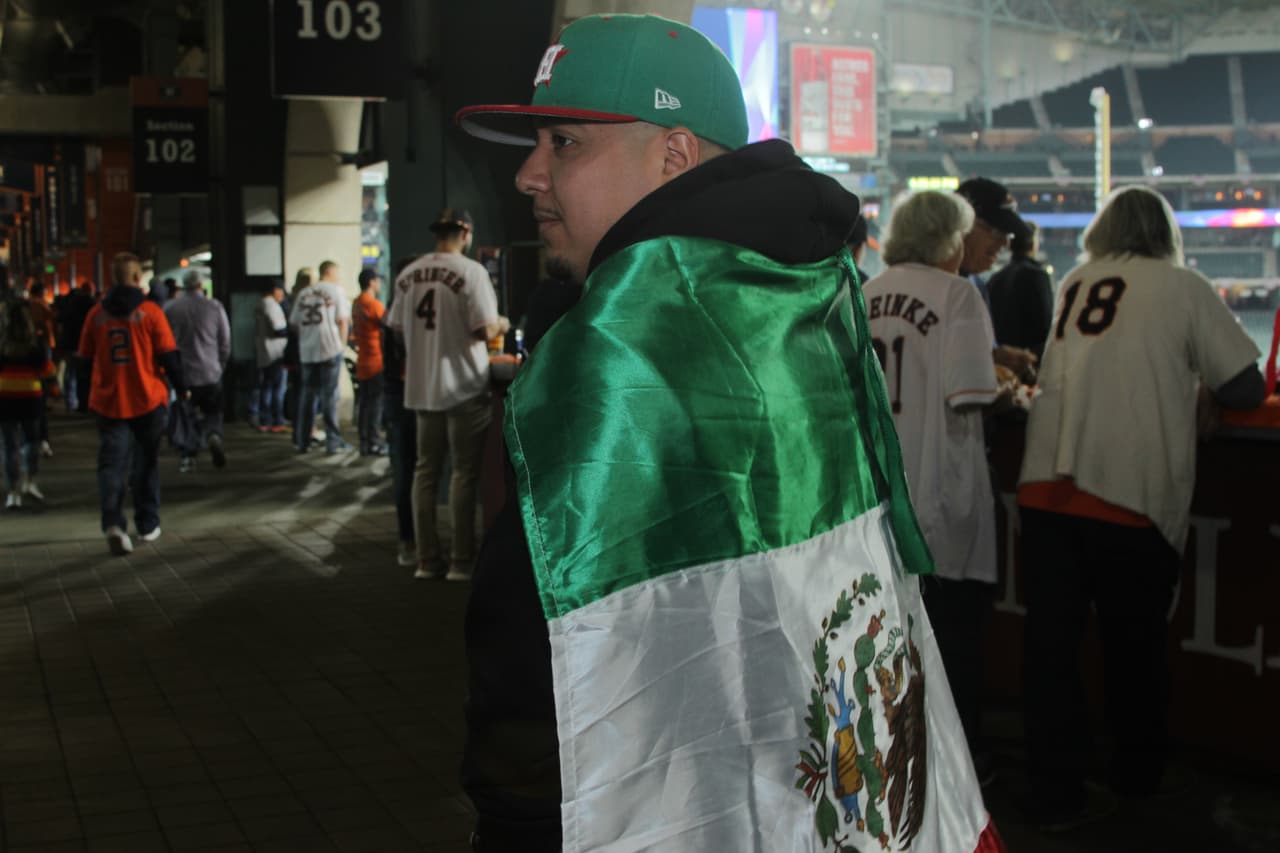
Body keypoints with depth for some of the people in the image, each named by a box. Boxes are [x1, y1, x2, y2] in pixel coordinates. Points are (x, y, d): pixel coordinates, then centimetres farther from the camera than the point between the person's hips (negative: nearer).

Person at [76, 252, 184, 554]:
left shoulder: (96, 314, 1)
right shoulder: (150, 311, -7)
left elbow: (85, 360, 8)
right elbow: (169, 355, -7)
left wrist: (91, 394, 25)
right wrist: (181, 387, 7)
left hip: (108, 402, 1)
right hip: (148, 401, -1)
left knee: (111, 464, 1)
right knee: (146, 464, 14)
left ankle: (113, 522, -19)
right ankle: (147, 526, 19)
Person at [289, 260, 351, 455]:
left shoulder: (303, 294, 12)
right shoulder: (336, 290, 0)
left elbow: (294, 322, 12)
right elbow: (342, 320, -5)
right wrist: (342, 343, 5)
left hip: (307, 351, 4)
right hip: (330, 349, -4)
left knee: (308, 395, 12)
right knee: (330, 395, -1)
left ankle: (302, 441, 15)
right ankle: (332, 441, -2)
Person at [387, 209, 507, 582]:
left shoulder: (408, 273, 4)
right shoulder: (470, 271, -11)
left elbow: (397, 326, 8)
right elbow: (483, 329, -16)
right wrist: (501, 325, 5)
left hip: (421, 387, 5)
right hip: (463, 387, -5)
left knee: (426, 471, 11)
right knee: (464, 473, 2)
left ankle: (427, 559, 14)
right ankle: (461, 561, 4)